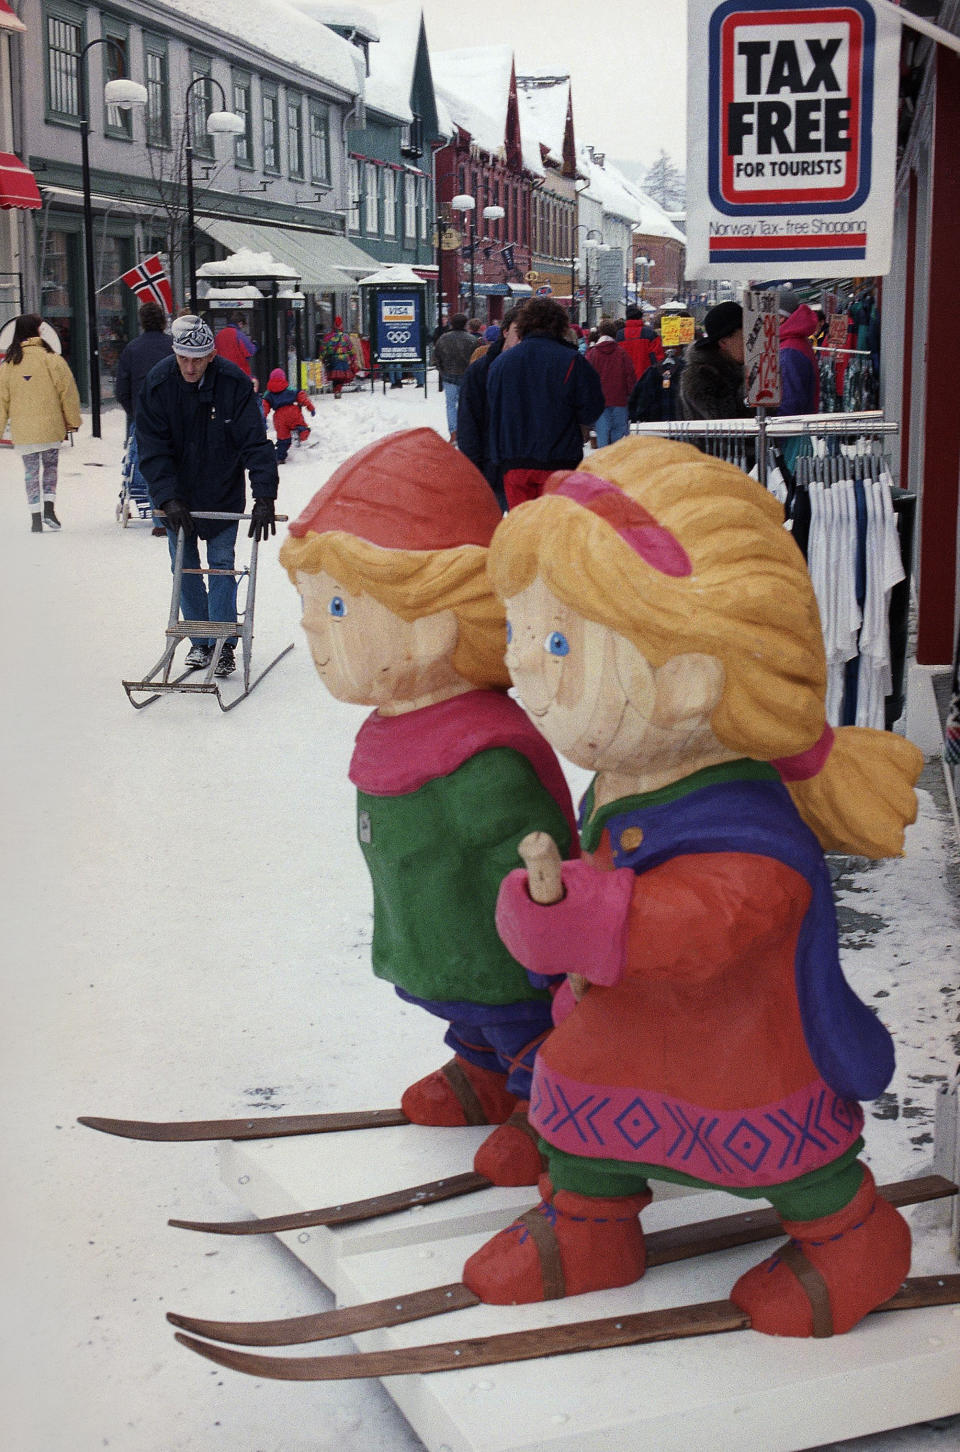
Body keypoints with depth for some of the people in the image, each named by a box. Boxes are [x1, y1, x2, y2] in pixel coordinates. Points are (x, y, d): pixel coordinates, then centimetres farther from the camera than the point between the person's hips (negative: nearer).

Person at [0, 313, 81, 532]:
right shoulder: (50, 358, -7)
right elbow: (66, 389, -5)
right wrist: (72, 421, 5)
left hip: (22, 430, 2)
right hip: (50, 426, -2)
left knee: (31, 470, 10)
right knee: (50, 465, 13)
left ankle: (35, 516, 5)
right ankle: (49, 507, -3)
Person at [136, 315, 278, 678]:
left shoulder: (233, 382, -20)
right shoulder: (157, 383, -17)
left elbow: (255, 442, -20)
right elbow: (152, 449, -15)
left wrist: (265, 496, -30)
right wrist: (168, 499, -26)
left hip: (223, 494, -2)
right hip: (177, 495, 2)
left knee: (222, 563, -2)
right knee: (184, 567, 7)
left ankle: (224, 646, 5)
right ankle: (200, 642, 20)